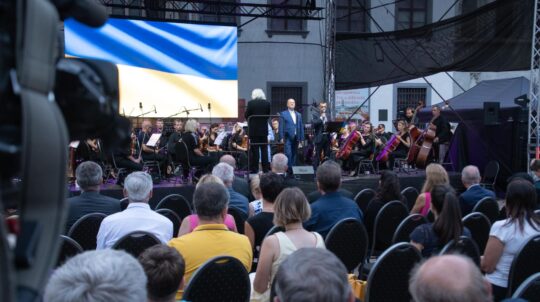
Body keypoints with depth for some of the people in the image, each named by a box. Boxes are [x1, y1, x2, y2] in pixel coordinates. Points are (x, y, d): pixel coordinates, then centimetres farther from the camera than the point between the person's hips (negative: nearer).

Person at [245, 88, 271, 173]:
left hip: (253, 129, -2)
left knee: (254, 150, 2)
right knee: (264, 149, 9)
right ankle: (266, 169, 12)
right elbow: (268, 115, 7)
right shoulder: (267, 103, 0)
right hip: (264, 129, 3)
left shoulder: (251, 103, -9)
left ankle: (254, 169, 5)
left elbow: (246, 116, -4)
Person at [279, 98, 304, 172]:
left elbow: (301, 127, 15)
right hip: (288, 138, -4)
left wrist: (302, 138, 9)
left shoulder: (298, 115, 17)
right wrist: (282, 137, -11)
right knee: (288, 153, -13)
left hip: (296, 138, 4)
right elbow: (281, 126, -2)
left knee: (294, 154, 7)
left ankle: (293, 168, 14)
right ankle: (288, 168, -9)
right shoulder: (283, 114, 3)